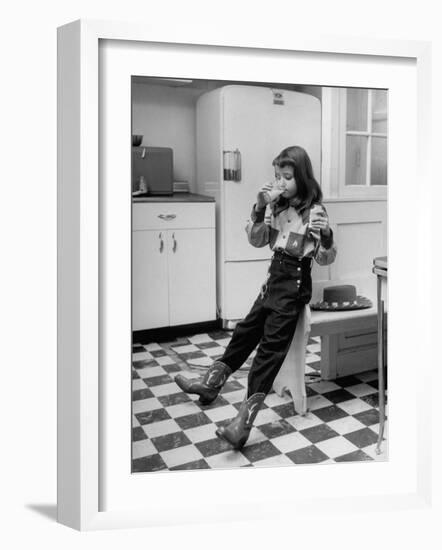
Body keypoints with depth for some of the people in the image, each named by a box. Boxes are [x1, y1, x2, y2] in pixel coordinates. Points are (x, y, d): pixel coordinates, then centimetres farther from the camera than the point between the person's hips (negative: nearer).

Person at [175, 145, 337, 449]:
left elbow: (325, 259, -14)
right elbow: (257, 241, 5)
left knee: (271, 345, -11)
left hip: (295, 282, -7)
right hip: (275, 276, 7)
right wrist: (259, 208, -9)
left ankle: (244, 422, -11)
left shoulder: (314, 211, -14)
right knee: (246, 330, 17)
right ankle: (210, 384, 32)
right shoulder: (277, 205, 5)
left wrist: (327, 236, -36)